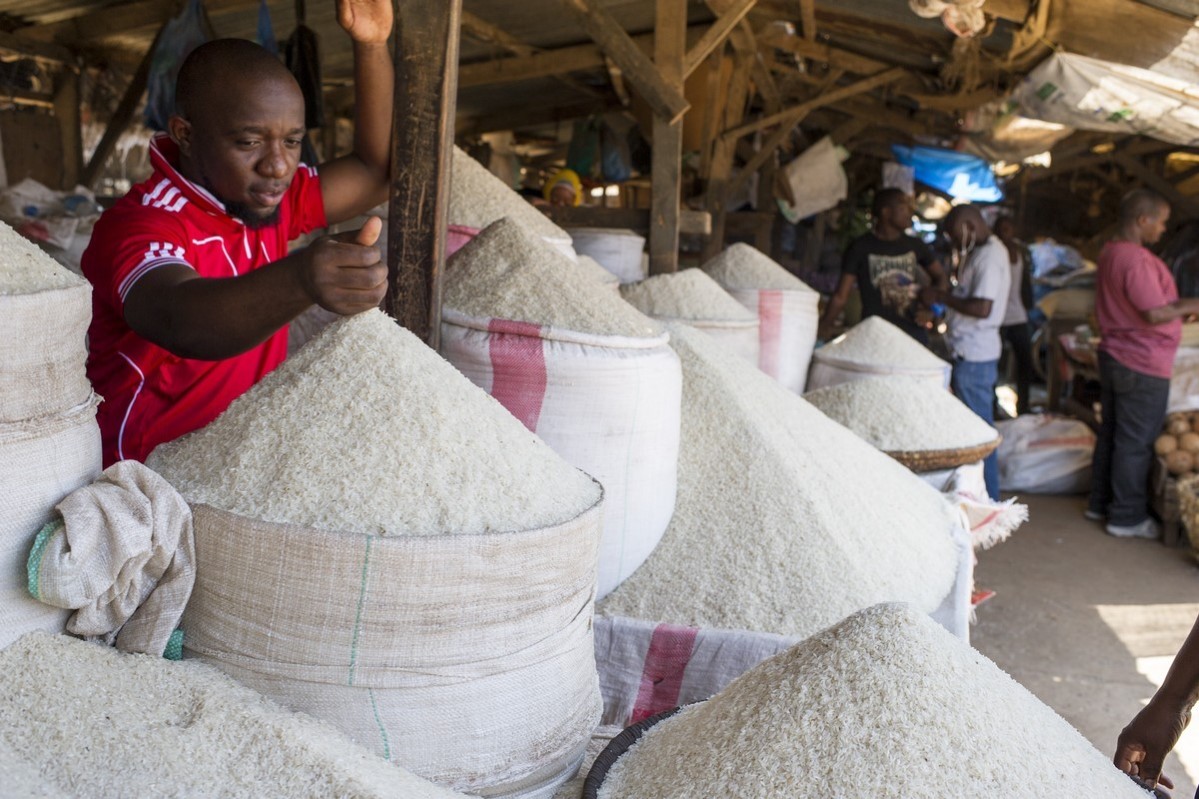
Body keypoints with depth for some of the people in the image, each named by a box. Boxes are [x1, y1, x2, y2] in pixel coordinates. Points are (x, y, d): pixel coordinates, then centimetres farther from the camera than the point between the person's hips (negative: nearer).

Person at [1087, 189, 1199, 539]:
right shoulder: (1136, 260, -22)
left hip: (1113, 356, 10)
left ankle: (1100, 503, 28)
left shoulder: (1109, 253, 9)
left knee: (1110, 433, 18)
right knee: (1135, 444, 0)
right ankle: (1127, 518, 10)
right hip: (1142, 366, -10)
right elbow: (1156, 314, -25)